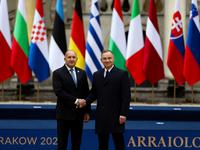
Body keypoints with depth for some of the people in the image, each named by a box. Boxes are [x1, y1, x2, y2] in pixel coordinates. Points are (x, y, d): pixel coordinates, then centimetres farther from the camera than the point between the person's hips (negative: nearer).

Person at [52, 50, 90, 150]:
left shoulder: (82, 73, 11)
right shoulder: (58, 73, -4)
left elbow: (86, 93, 11)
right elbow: (59, 92, -15)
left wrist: (87, 111, 6)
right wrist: (75, 100, -18)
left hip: (78, 114, 4)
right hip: (64, 114, -4)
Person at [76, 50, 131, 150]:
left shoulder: (122, 74, -1)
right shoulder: (96, 75, 15)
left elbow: (126, 96, -5)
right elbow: (93, 93, 19)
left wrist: (123, 114, -13)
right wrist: (85, 101, -2)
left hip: (115, 116, -5)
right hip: (101, 117, 5)